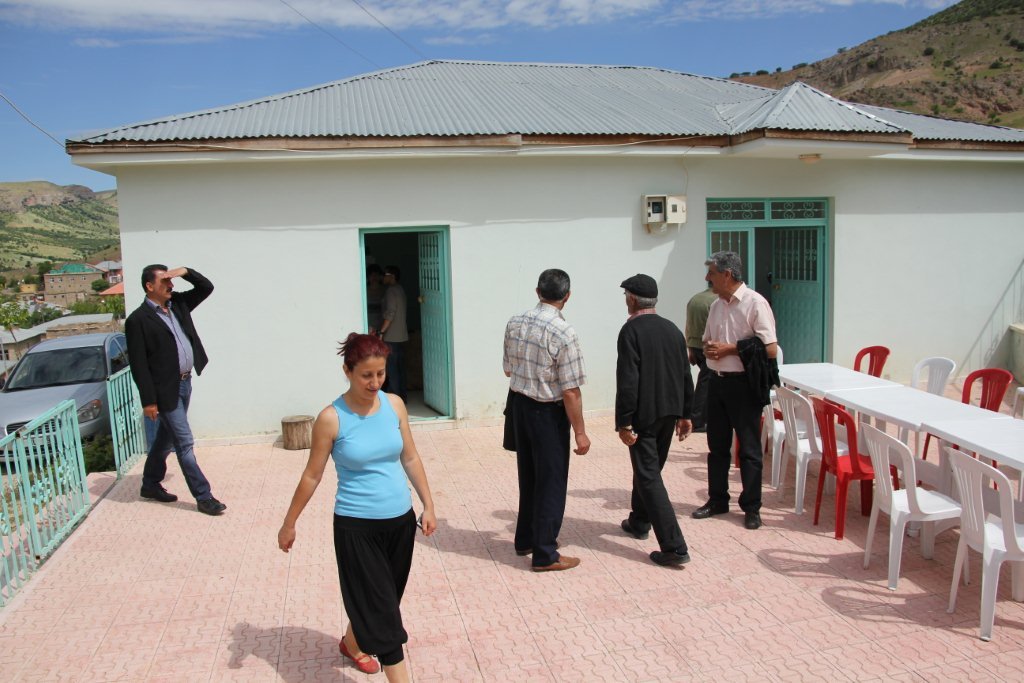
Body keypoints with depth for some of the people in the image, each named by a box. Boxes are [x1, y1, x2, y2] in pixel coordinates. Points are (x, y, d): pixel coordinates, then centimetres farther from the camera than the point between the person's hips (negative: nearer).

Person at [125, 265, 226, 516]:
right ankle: (203, 497, 3)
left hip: (184, 382, 8)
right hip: (165, 389, -8)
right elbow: (138, 364, -14)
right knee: (185, 443, -4)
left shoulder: (177, 304, 7)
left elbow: (206, 288, 10)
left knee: (166, 438, 20)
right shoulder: (138, 320, -13)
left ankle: (150, 485, 38)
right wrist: (148, 401, -15)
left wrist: (185, 272, -8)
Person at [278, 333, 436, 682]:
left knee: (375, 600, 22)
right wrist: (289, 525, 3)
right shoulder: (331, 418, -14)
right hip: (356, 526, -5)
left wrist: (428, 505, 9)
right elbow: (312, 476, -4)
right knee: (381, 608, 0)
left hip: (400, 520, 5)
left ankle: (352, 643, 50)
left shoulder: (394, 404, -3)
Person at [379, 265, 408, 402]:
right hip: (402, 336, 9)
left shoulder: (391, 290, -12)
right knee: (400, 366, 12)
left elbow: (390, 313, -21)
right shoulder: (400, 290, 15)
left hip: (391, 336, -9)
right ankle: (402, 395, 16)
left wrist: (381, 332, -19)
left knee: (391, 367, -4)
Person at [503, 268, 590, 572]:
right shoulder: (564, 334, -21)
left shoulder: (514, 324, -2)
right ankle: (545, 554, 19)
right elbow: (571, 390, -19)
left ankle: (525, 539, 37)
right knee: (551, 482, 7)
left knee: (528, 475, 21)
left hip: (519, 405, 7)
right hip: (548, 413, -6)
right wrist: (580, 432, -11)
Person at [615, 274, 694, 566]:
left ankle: (674, 546, -6)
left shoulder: (631, 330, -13)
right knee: (648, 468, 23)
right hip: (670, 411, 8)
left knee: (649, 477, -3)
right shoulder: (672, 329, 7)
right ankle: (639, 522, 40)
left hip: (644, 414, -7)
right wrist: (685, 414, 18)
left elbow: (627, 380, -19)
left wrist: (623, 423, -16)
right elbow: (685, 376, 11)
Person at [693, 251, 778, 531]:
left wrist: (730, 349, -15)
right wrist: (708, 349, -3)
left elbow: (770, 349, -17)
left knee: (749, 449, 4)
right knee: (717, 445, 15)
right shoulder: (716, 305, 10)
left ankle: (751, 507, 16)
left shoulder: (755, 303, -13)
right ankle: (717, 500, 28)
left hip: (743, 384, -7)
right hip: (716, 381, 7)